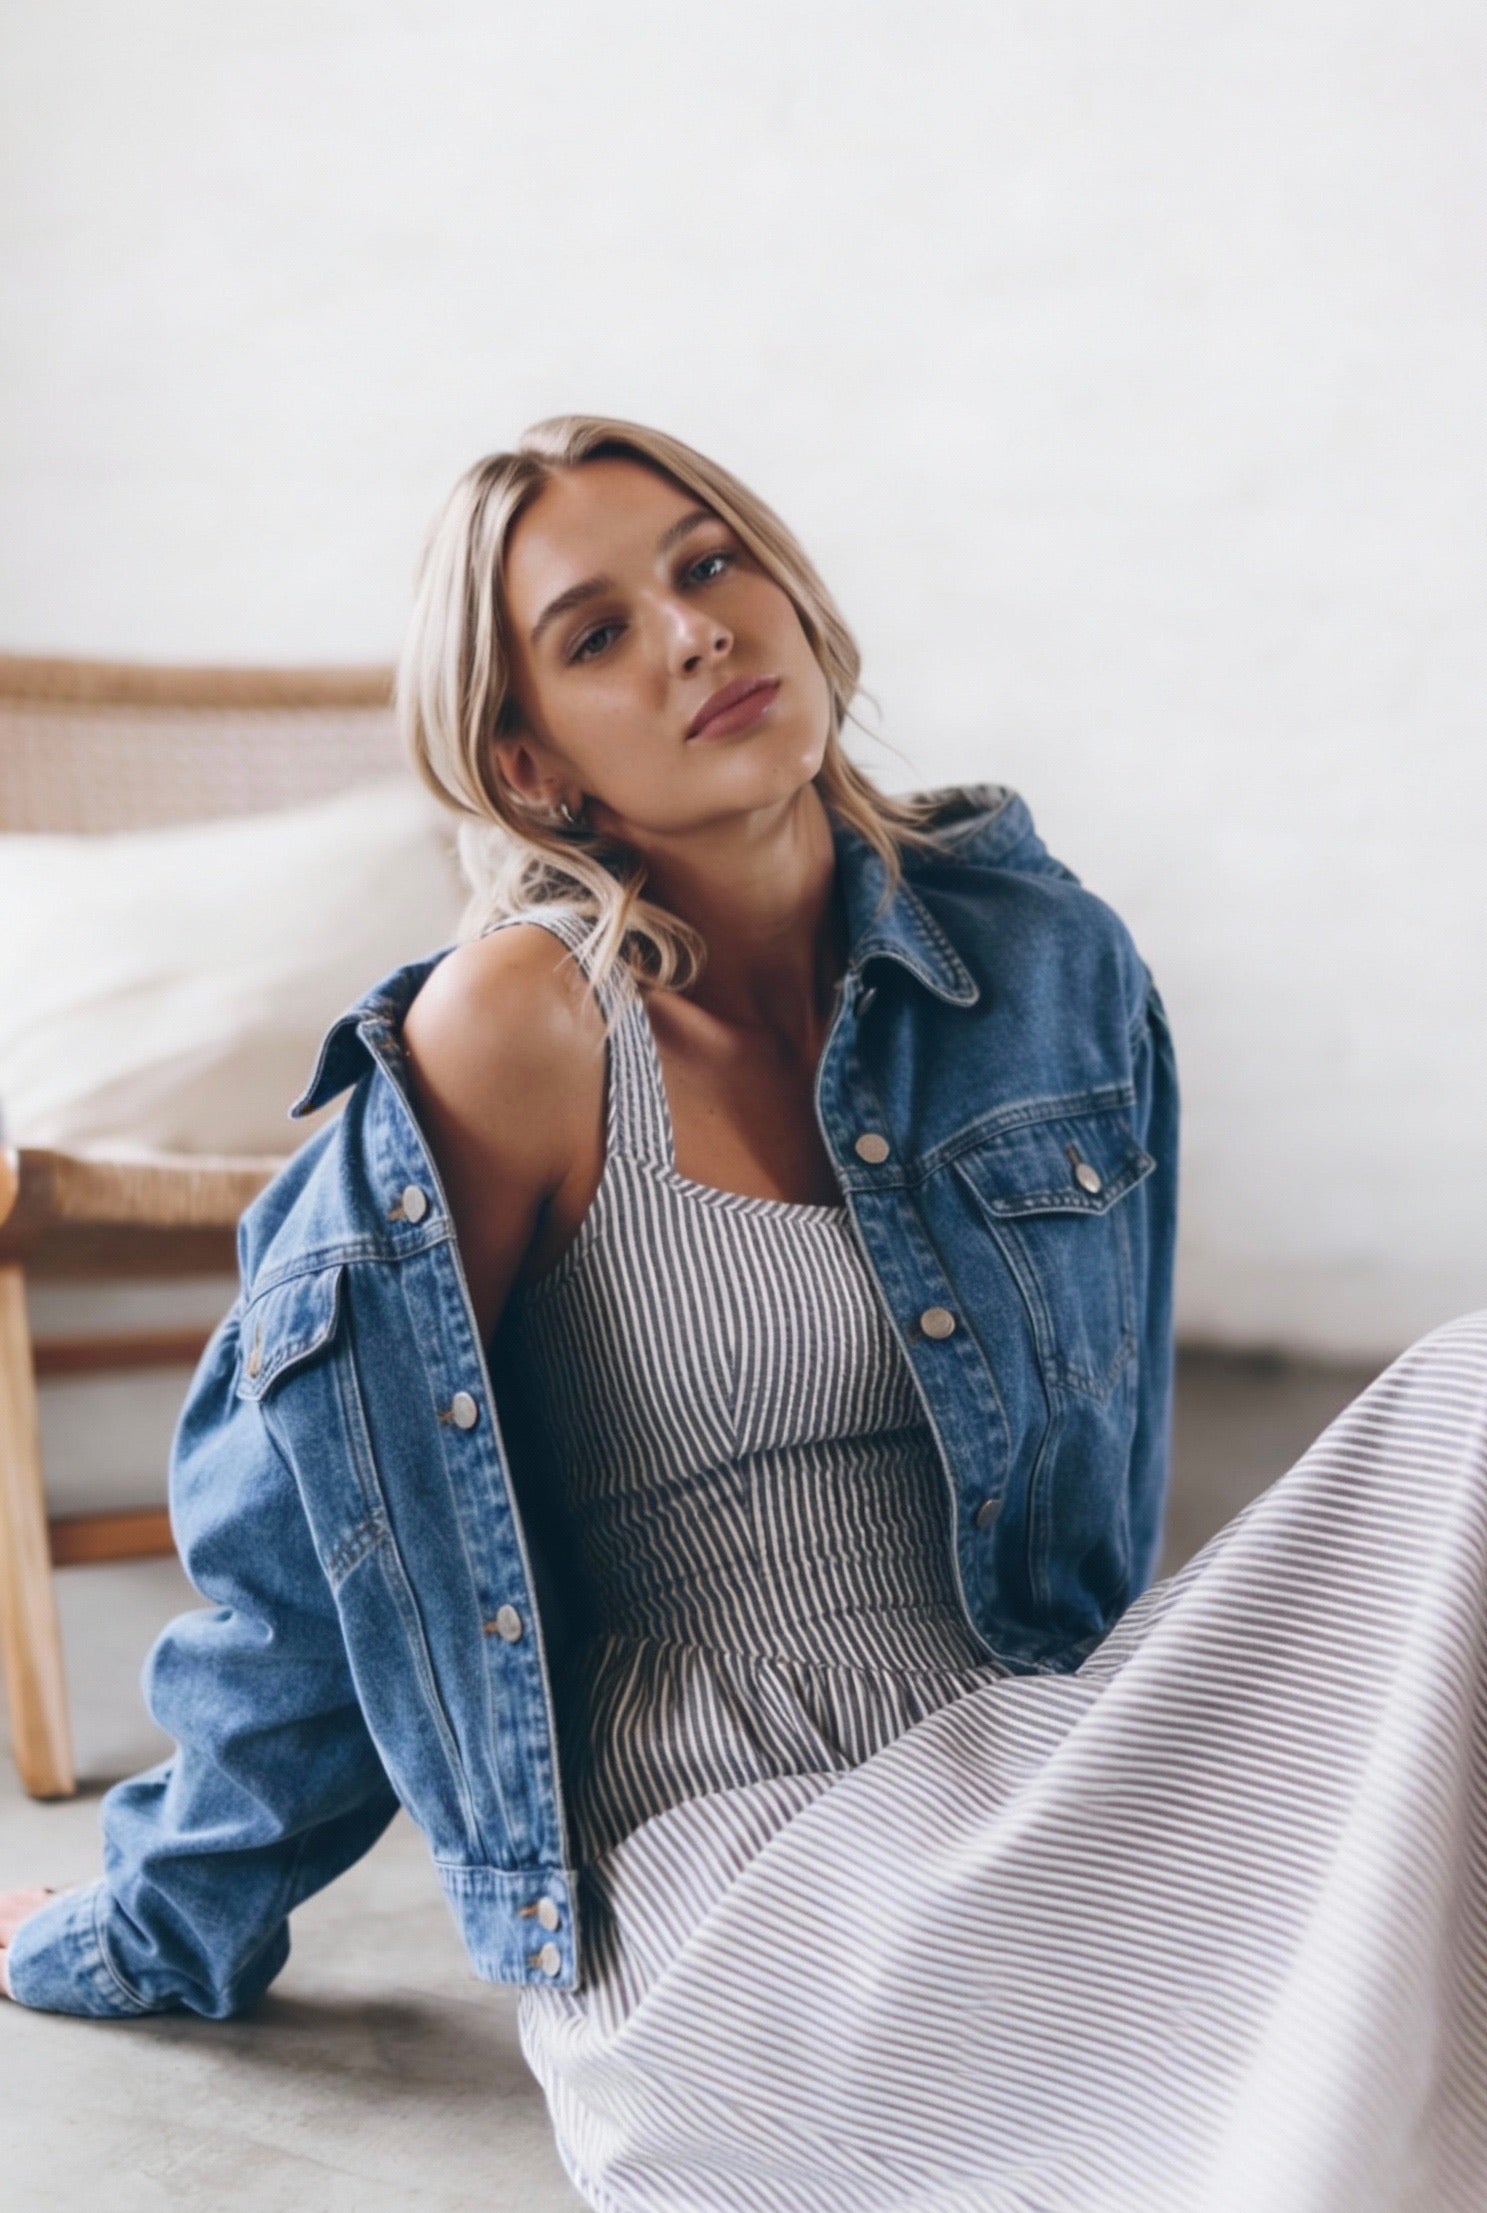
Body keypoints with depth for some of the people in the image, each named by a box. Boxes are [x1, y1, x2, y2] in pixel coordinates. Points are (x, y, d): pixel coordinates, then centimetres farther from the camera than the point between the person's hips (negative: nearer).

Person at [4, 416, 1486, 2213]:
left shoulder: (1048, 962, 6)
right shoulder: (530, 1016, -10)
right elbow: (326, 1505, 0)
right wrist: (159, 1931, 12)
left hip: (1033, 1776, 6)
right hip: (721, 1857, -6)